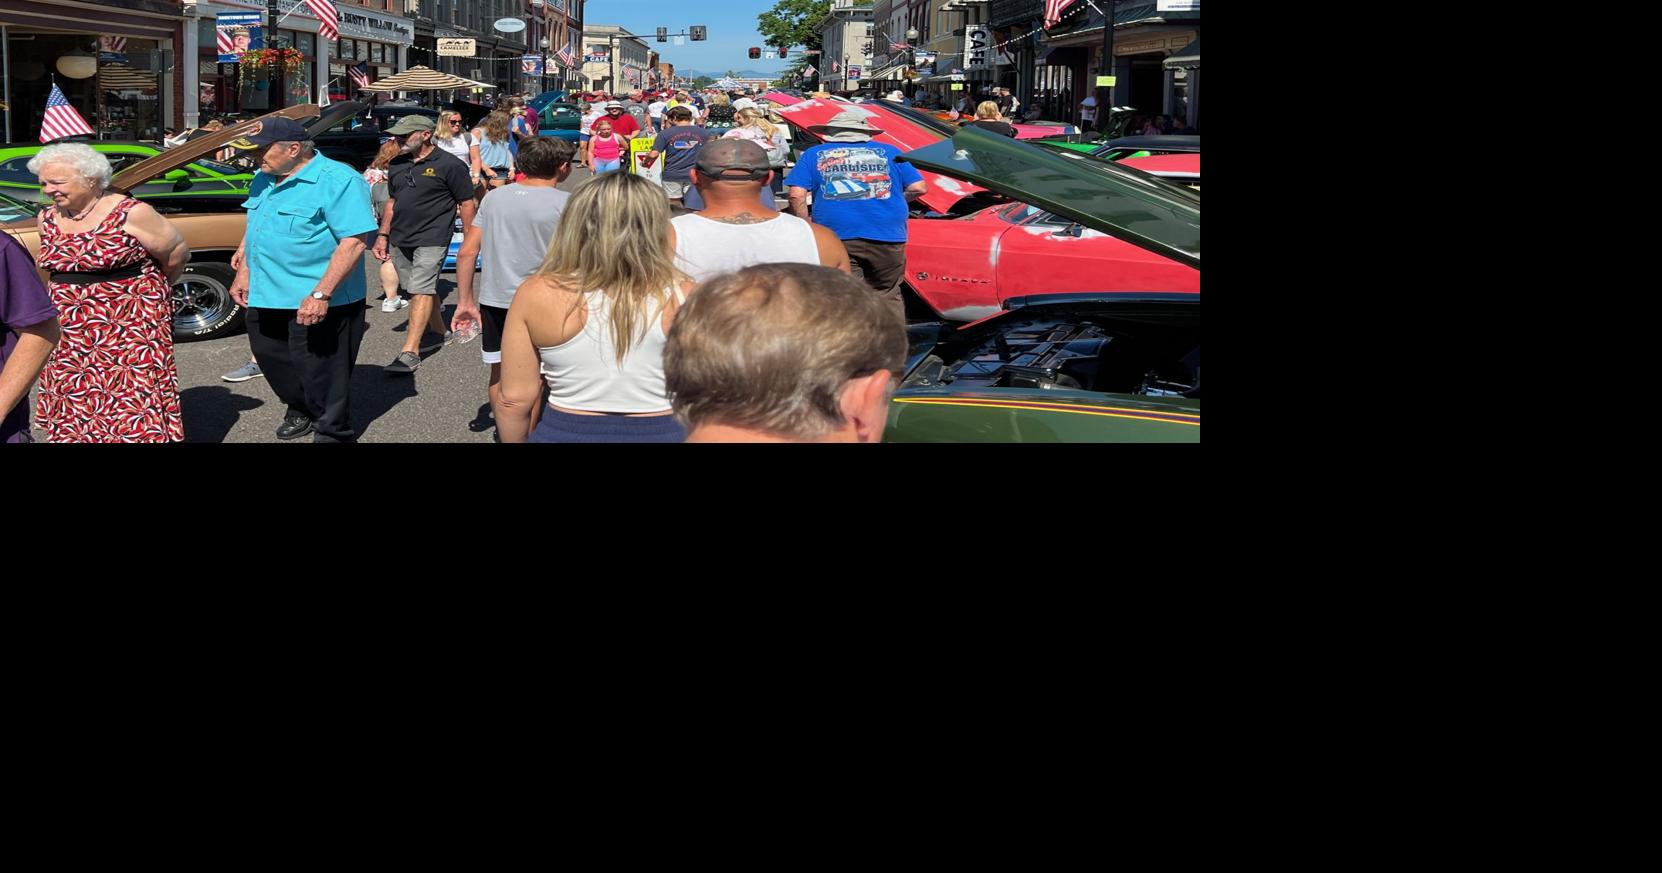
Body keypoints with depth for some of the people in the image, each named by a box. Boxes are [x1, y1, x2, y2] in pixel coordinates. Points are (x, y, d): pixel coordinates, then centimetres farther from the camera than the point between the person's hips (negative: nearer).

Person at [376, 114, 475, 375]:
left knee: (421, 290, -14)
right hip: (400, 239, 7)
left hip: (432, 239, -7)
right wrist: (383, 235, 15)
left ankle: (410, 352, -18)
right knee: (419, 289, 15)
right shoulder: (397, 165, 13)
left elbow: (466, 203, -5)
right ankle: (439, 332, 33)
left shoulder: (449, 165, -7)